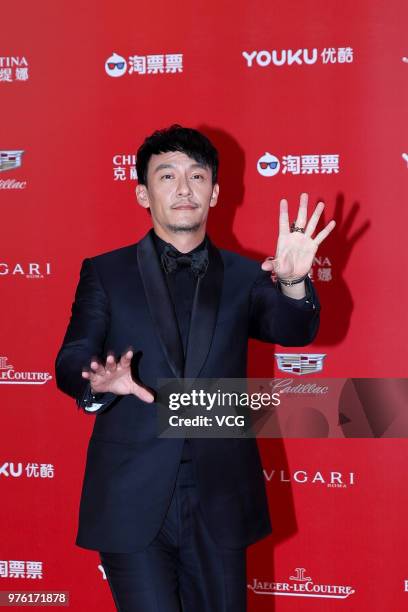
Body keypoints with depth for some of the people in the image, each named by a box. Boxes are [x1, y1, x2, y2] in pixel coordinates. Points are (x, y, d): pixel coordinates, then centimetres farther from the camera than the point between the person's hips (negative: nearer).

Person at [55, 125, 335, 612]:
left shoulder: (243, 276, 7)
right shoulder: (105, 273, 4)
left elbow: (294, 331, -7)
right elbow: (72, 358, -5)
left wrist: (293, 282, -30)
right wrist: (98, 380, -29)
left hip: (219, 503, 2)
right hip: (133, 502, -2)